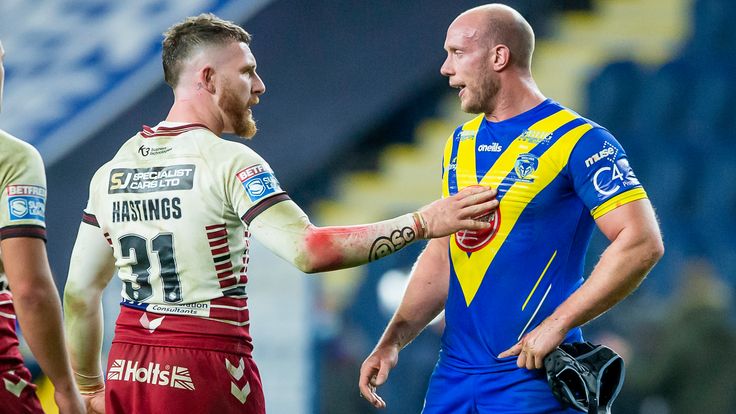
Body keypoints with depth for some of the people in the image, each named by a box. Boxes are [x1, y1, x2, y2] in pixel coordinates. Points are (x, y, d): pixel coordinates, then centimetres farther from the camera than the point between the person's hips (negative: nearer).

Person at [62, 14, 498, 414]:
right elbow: (308, 251, -22)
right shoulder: (228, 162, -10)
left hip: (127, 370, 6)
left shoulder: (113, 170, 9)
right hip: (204, 372, -6)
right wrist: (421, 224, -19)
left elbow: (81, 292, 11)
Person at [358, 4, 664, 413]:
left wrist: (556, 324, -19)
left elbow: (643, 243, -16)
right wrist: (393, 340, 8)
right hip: (453, 375, 7)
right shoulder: (461, 143, 14)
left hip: (532, 376, -6)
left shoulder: (576, 141, -8)